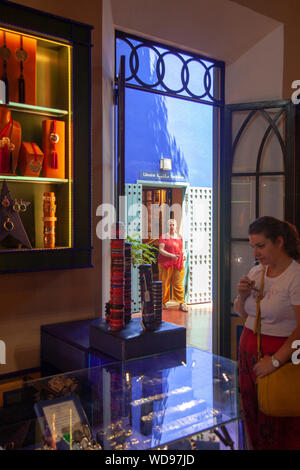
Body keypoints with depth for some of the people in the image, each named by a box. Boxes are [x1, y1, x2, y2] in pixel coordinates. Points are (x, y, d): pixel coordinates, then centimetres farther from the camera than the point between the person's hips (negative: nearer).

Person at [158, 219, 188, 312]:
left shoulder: (179, 237, 15)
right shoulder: (164, 237, -2)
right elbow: (161, 250, -10)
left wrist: (182, 255, 7)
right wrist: (171, 255, -21)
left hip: (178, 264, 4)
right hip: (166, 263, -4)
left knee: (179, 284, 0)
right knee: (165, 283, 2)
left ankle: (181, 304, 0)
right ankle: (163, 302, 15)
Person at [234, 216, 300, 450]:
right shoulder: (255, 272, 6)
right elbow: (242, 313, 17)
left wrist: (275, 360, -24)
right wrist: (242, 296, -3)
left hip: (279, 357, -6)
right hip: (248, 352, 7)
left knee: (277, 425, 5)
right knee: (252, 417, 16)